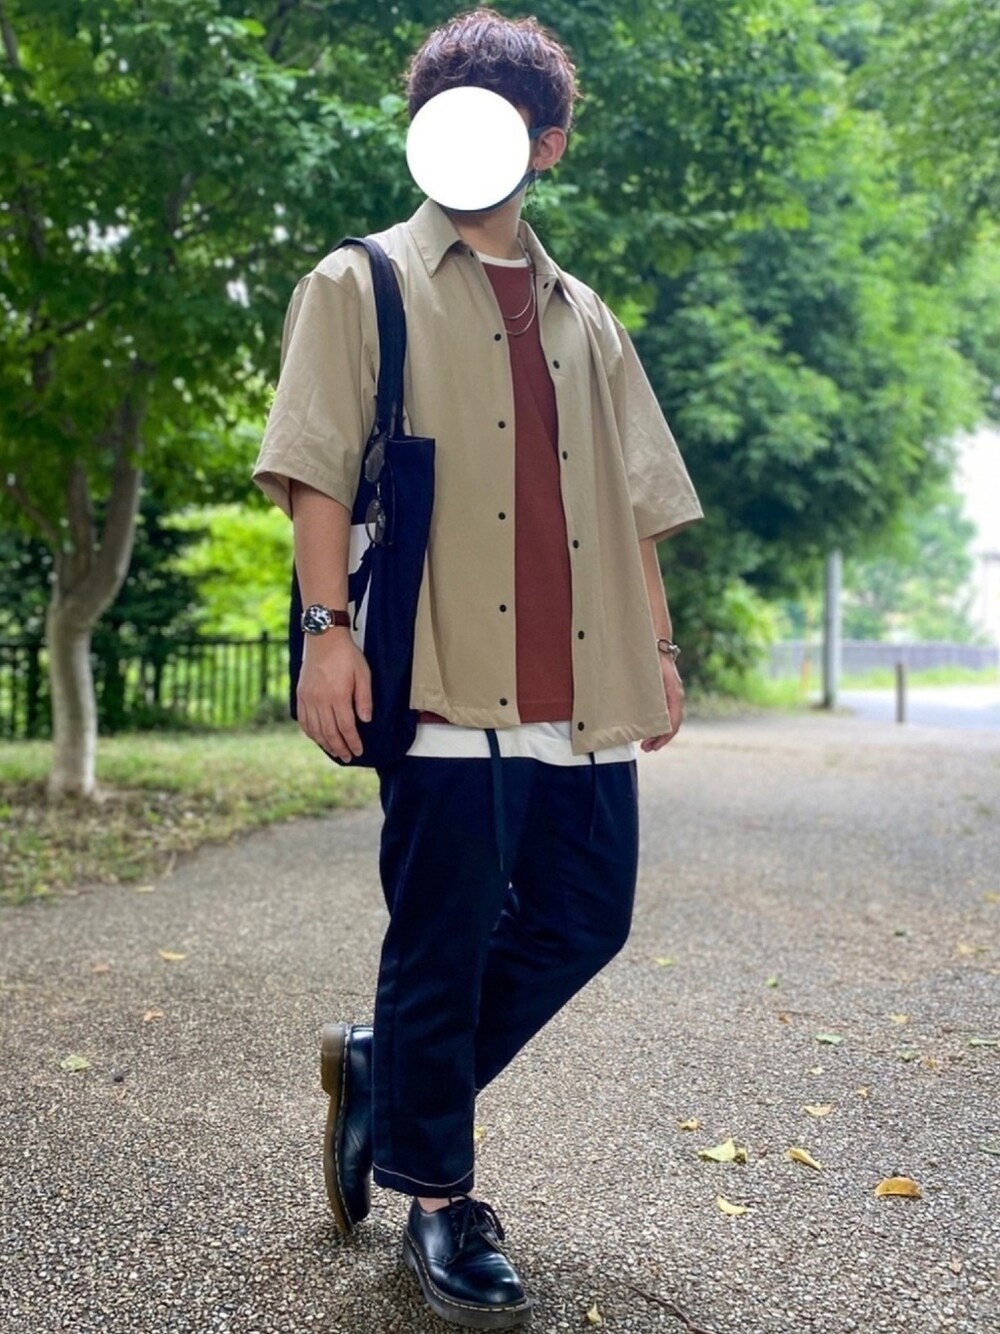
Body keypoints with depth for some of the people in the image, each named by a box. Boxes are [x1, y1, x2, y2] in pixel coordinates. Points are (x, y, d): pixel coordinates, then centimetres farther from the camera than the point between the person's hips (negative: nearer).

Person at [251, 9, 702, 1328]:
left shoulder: (585, 319, 23)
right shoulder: (365, 284, 8)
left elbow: (634, 500, 21)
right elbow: (318, 465, -2)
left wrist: (657, 644, 14)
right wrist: (329, 628, -13)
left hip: (583, 687, 6)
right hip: (450, 675, -5)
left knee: (583, 920, 6)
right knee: (446, 944, -2)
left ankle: (384, 1068, 27)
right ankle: (439, 1199, 16)